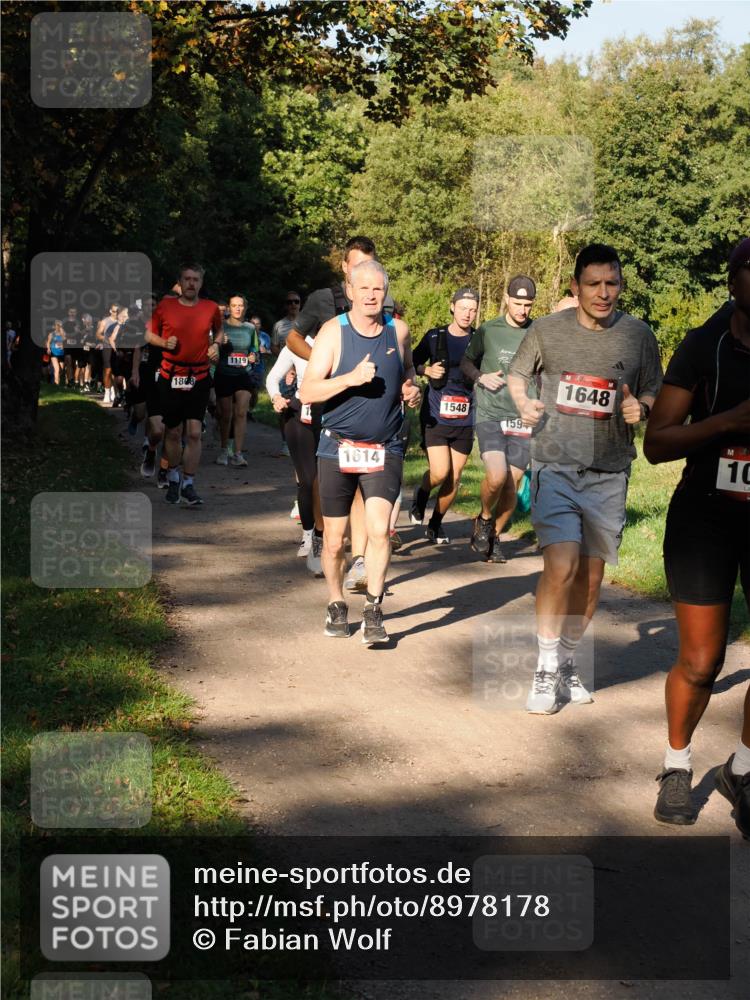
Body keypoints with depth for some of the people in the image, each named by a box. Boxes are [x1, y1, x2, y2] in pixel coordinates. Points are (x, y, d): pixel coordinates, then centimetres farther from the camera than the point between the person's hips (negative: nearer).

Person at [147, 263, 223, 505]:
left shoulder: (211, 308, 2)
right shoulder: (165, 306, -1)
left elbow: (219, 329, 22)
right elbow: (149, 333, 9)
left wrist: (216, 344, 2)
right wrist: (165, 342, -10)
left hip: (199, 378, 0)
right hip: (170, 376, 0)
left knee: (194, 433, -7)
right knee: (173, 432, 9)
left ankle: (188, 485, 0)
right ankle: (173, 478, 29)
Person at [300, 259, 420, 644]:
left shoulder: (398, 330, 3)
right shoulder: (333, 331, -6)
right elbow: (306, 392, -11)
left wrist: (411, 389, 2)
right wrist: (351, 378, -24)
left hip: (385, 449, 1)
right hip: (338, 449, -1)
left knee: (379, 529, -17)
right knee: (334, 540, 7)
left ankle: (373, 612, -6)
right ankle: (336, 606, 29)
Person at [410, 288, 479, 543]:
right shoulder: (435, 337, 2)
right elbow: (412, 362, 14)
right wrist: (427, 370, -7)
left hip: (465, 419, 2)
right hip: (436, 415, -2)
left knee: (454, 478, 5)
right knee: (440, 472, -14)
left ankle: (435, 525, 23)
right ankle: (421, 494, 20)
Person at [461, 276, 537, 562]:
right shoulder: (488, 330, 1)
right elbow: (467, 361, 15)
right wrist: (480, 377, -6)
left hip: (522, 419, 2)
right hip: (490, 414, -2)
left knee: (512, 485, 3)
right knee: (497, 476, -20)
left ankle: (494, 536, 25)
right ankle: (483, 519, 9)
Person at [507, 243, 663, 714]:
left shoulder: (638, 335, 1)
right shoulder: (547, 330, -1)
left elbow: (656, 393, 11)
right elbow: (517, 374, 14)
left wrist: (640, 407, -12)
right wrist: (524, 403, -7)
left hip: (608, 472, 2)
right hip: (555, 465, -2)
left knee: (591, 574, 9)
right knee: (561, 566, -17)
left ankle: (568, 661, 28)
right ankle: (546, 668, -2)